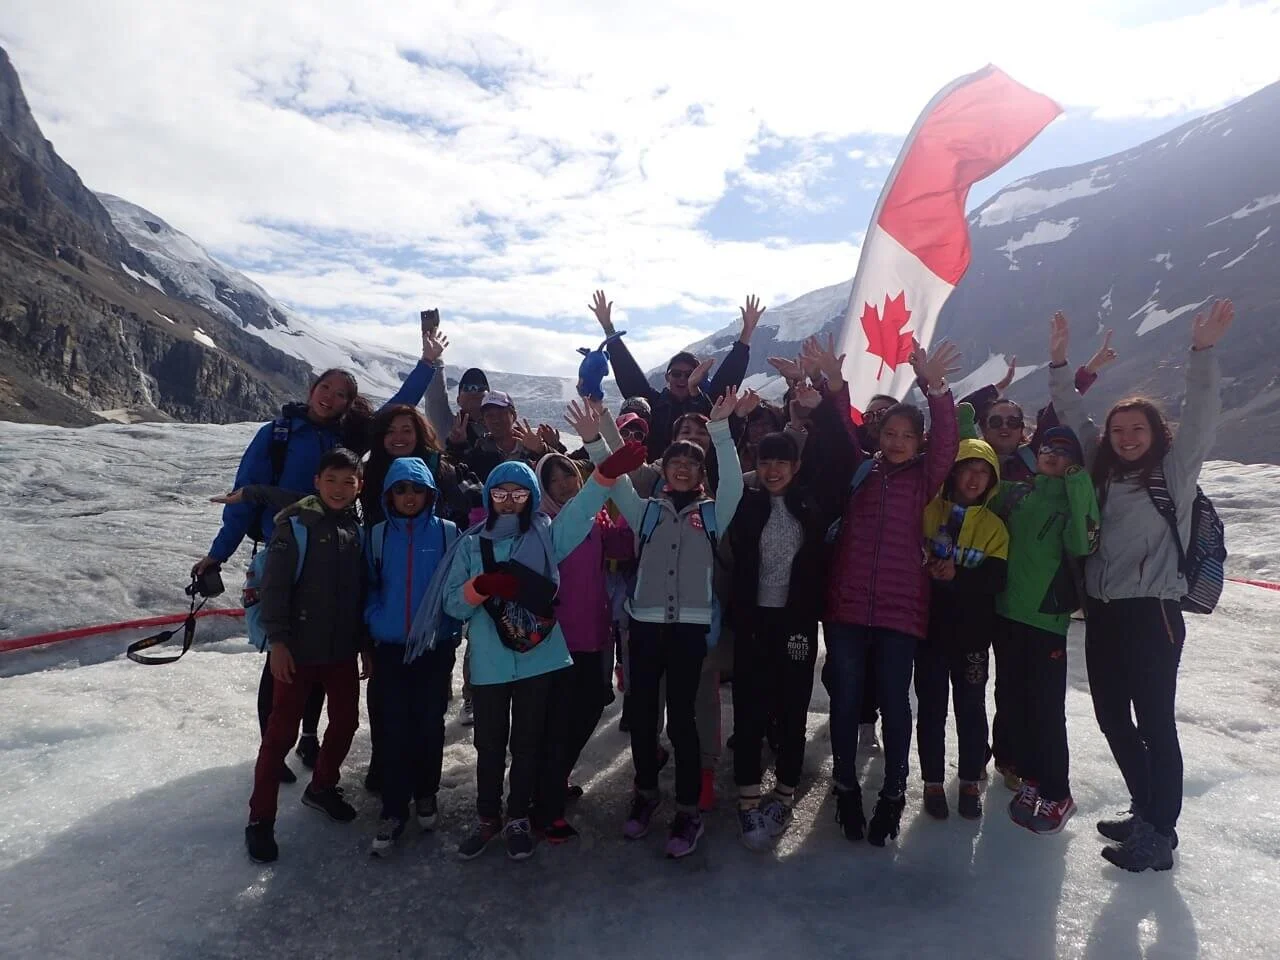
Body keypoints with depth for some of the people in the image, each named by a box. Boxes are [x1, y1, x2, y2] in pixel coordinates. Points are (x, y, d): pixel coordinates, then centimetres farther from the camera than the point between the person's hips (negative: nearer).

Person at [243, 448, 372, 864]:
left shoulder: (357, 531, 5)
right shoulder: (295, 525, -10)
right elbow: (274, 586, -13)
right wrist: (277, 640, -17)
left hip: (343, 650, 6)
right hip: (299, 649, -5)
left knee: (346, 721, 15)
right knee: (282, 732, 2)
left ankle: (321, 786, 38)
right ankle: (260, 817, 17)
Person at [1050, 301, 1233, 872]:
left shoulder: (1175, 471, 1)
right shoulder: (1103, 474, 13)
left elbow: (1199, 419, -12)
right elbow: (1073, 420, 16)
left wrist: (1203, 352, -22)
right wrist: (1060, 364, 10)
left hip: (1151, 612, -6)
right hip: (1101, 612, 6)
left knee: (1155, 723, 0)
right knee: (1112, 718, 14)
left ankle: (1158, 836, 11)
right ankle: (1146, 813, 32)